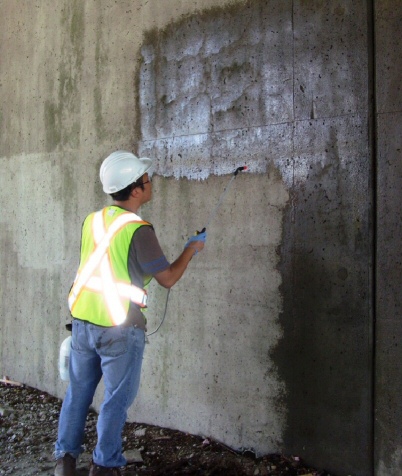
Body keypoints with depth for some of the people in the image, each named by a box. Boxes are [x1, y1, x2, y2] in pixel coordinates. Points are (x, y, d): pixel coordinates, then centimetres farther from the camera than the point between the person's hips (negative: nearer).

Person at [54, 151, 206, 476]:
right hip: (119, 329, -6)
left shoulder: (92, 221, 4)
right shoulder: (138, 230, -16)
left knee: (78, 391, 17)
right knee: (117, 399, 9)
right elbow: (168, 278, -9)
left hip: (82, 321, 7)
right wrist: (191, 250, 6)